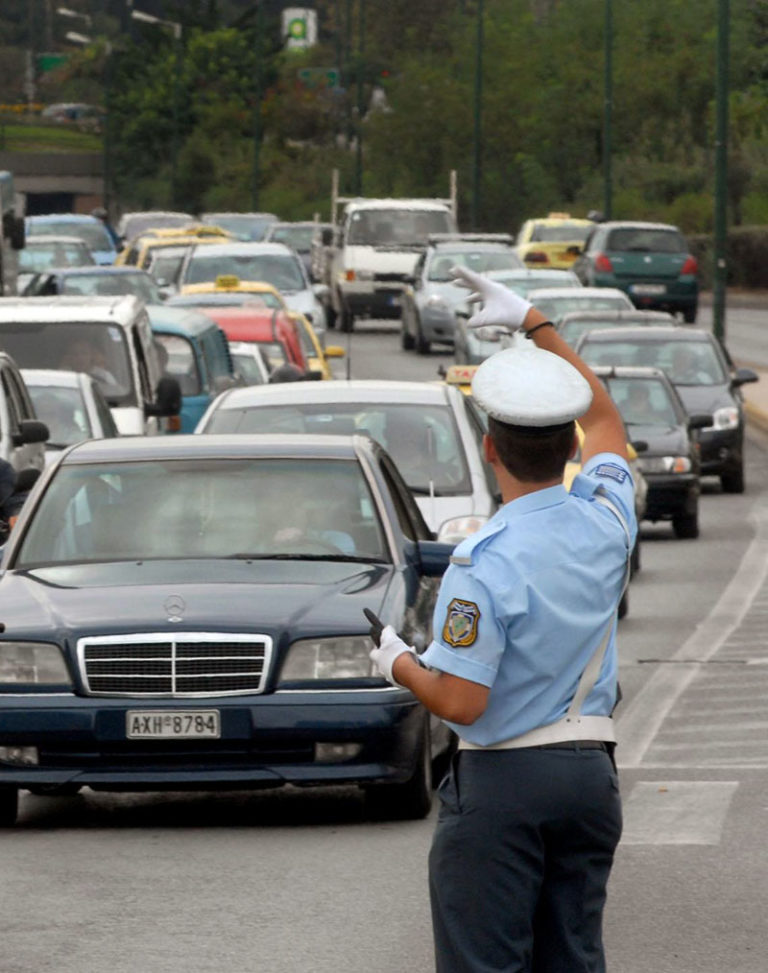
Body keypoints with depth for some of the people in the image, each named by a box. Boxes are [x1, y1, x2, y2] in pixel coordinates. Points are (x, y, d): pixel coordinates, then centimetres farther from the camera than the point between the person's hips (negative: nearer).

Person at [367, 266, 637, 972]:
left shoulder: (484, 564, -19)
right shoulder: (605, 520, 0)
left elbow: (460, 701, -21)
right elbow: (604, 419, 20)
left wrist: (398, 663, -1)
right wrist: (534, 323, 24)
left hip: (501, 781, -6)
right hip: (591, 774, 6)